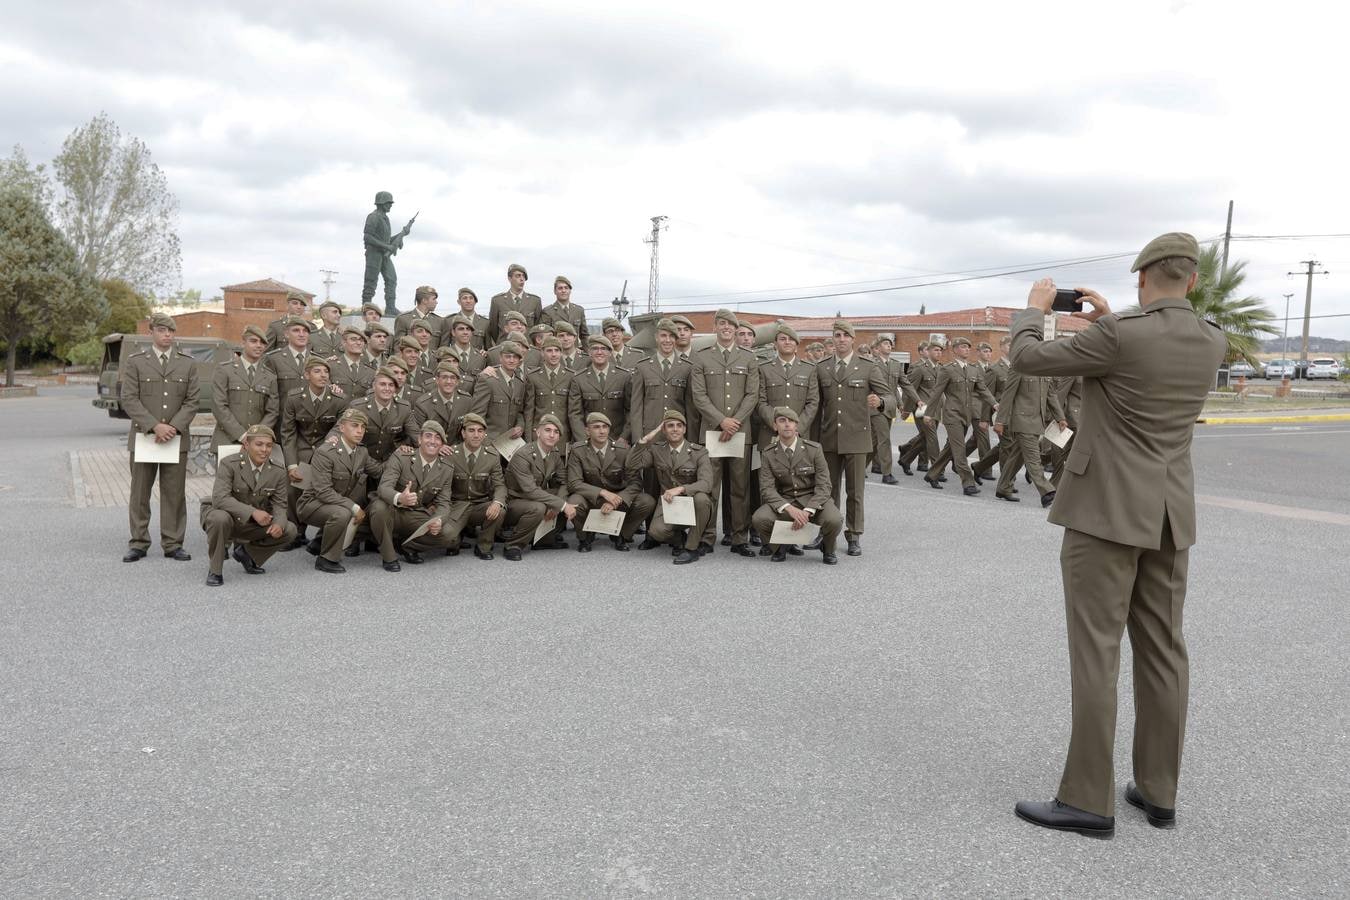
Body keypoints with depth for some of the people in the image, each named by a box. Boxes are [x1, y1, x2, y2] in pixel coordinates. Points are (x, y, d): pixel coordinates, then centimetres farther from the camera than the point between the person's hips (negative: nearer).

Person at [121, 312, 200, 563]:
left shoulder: (188, 364, 8)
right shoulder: (135, 362, 3)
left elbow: (191, 401, 3)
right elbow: (129, 400, -4)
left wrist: (174, 427, -11)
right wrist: (154, 426, -15)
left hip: (176, 438, 1)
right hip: (143, 436, -1)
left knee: (175, 494, 3)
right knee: (139, 493, 5)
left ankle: (173, 544, 10)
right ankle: (138, 544, 14)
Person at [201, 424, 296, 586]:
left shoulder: (278, 472, -6)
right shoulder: (229, 464, -19)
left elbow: (279, 505, -4)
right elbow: (220, 498, -29)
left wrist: (279, 523, -28)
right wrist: (252, 512, -40)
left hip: (254, 523, 4)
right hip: (221, 513, -4)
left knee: (289, 530, -14)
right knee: (220, 518, -39)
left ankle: (246, 552, 11)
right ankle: (215, 570, -15)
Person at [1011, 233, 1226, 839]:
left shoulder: (1118, 335, -17)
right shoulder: (1213, 343, 4)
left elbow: (1026, 358, -6)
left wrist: (1035, 308, 12)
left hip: (1106, 512, -7)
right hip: (1168, 516, 7)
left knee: (1095, 652, -3)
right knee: (1162, 652, 11)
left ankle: (1088, 800, 1)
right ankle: (1157, 792, 20)